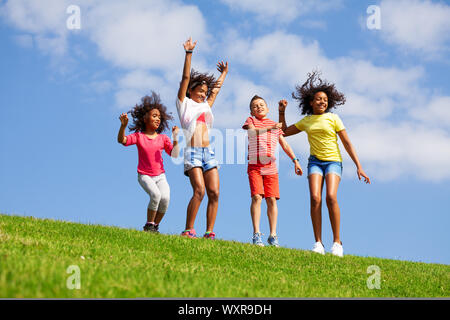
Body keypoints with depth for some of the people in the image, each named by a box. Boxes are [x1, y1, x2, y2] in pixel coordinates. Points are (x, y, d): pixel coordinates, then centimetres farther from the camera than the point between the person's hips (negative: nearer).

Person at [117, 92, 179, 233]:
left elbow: (174, 155, -2)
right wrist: (123, 126, -34)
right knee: (155, 195, -29)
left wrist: (175, 138, -16)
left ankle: (155, 226, -2)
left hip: (160, 176, 3)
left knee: (165, 198, -23)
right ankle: (149, 225, -11)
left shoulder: (163, 138, 5)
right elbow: (121, 140, -16)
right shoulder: (139, 136, -2)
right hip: (145, 175, -3)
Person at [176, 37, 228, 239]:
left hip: (208, 153, 6)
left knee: (214, 193, -6)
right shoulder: (184, 103, 11)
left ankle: (209, 233, -5)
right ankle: (188, 230, -14)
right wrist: (189, 53, 1)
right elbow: (186, 78, 5)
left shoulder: (205, 106, 25)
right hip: (192, 152, -6)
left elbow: (216, 89, 41)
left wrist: (223, 73, 52)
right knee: (199, 191, -21)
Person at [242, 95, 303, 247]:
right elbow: (252, 130, -13)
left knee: (272, 199, -3)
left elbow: (285, 145, 21)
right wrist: (271, 127, -25)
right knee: (256, 197, -15)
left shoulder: (275, 126, 20)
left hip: (270, 166, 3)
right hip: (254, 165, -3)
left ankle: (273, 236, 1)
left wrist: (295, 161, 13)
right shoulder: (250, 120, 10)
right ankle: (256, 235, -14)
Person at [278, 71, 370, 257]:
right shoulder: (306, 121, 13)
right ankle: (318, 243, -18)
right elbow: (284, 132, 25)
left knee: (331, 197, -24)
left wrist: (359, 167, -3)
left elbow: (347, 143, 3)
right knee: (315, 198, -20)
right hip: (315, 162, 2)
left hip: (333, 161, -2)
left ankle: (337, 242, -18)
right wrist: (282, 112, 14)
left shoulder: (333, 119, 4)